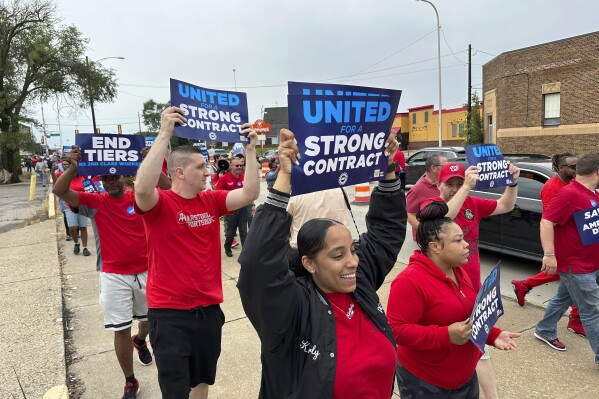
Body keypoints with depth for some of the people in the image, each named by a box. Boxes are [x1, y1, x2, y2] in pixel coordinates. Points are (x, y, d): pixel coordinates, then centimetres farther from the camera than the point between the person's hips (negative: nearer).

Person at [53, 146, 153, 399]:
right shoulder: (95, 202, -3)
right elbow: (59, 191, -15)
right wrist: (74, 167, -32)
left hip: (146, 272, 1)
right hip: (114, 276, -1)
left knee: (149, 318, 21)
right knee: (121, 329, 3)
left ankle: (140, 341, 57)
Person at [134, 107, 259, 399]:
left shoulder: (211, 200, 2)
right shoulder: (160, 203, -13)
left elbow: (250, 194, -7)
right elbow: (142, 189, -35)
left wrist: (250, 151, -12)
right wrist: (164, 135, -35)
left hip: (209, 308, 6)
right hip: (170, 313, -5)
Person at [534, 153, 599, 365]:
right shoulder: (570, 194, -21)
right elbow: (546, 221, -27)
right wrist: (549, 254, -31)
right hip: (576, 265, -10)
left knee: (563, 298, 22)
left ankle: (545, 331, 38)